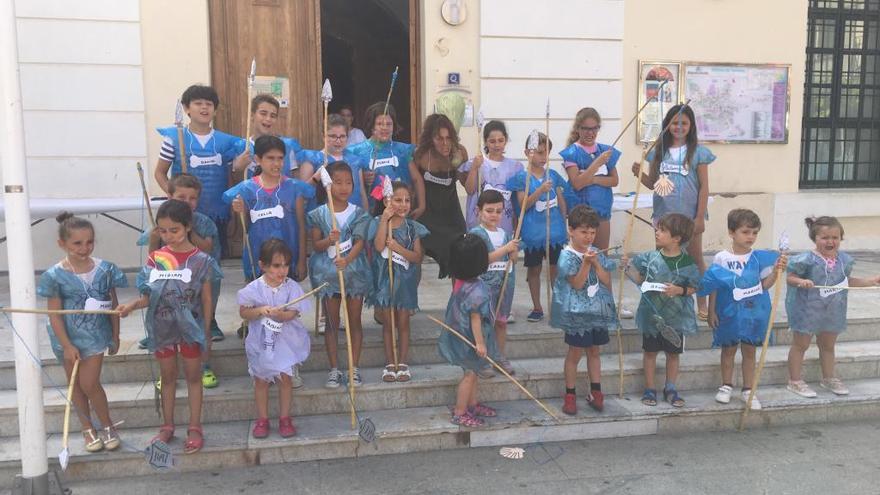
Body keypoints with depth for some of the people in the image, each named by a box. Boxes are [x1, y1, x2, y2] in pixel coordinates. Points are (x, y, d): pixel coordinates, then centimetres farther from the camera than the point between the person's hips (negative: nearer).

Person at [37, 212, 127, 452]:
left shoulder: (104, 269, -7)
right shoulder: (55, 275, -12)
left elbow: (112, 304, 1)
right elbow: (54, 314, -10)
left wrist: (115, 336, 5)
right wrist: (67, 346, -12)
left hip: (95, 334, 0)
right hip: (68, 337, 1)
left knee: (90, 384, -3)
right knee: (75, 384, 13)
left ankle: (107, 426, 17)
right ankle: (88, 429, 30)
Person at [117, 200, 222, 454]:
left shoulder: (200, 260, -9)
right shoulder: (156, 258, -3)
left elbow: (207, 299, -4)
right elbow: (149, 296, -2)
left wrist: (206, 333, -3)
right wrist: (132, 305, -23)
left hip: (191, 327, -2)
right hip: (163, 327, 2)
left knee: (193, 376, 11)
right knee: (168, 376, 16)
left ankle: (194, 428, 22)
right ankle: (167, 426, 31)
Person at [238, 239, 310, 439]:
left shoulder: (291, 287, -8)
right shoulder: (254, 288, -9)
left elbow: (293, 313, -13)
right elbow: (243, 312, -8)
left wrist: (279, 314, -33)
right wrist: (260, 311, -25)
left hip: (285, 341, 0)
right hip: (261, 341, 0)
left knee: (285, 378, 6)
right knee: (261, 380, 10)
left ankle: (284, 418, 22)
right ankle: (262, 419, 25)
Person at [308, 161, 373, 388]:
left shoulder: (358, 213, -1)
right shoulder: (319, 214, -1)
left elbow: (359, 242, -11)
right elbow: (316, 245, -4)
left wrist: (347, 259, -30)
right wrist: (329, 240, -26)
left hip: (354, 270, 0)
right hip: (328, 272, 0)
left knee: (355, 320, 7)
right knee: (332, 321, 8)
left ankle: (354, 367, 17)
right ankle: (334, 368, 17)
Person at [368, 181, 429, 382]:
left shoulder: (413, 227, -2)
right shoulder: (378, 223, -4)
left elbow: (418, 257, -8)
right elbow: (379, 246, -21)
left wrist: (398, 248, -21)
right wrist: (385, 220, -20)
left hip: (405, 280, 1)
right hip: (385, 278, 0)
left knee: (403, 323, 8)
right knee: (387, 323, 9)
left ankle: (402, 363, 18)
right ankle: (390, 363, 18)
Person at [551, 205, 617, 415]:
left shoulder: (596, 253, 6)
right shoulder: (567, 256, -11)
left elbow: (607, 282, 1)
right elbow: (577, 284, -17)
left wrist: (596, 263, -12)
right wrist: (586, 263, -25)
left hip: (598, 309, 6)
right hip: (577, 311, -5)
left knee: (594, 351, 15)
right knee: (575, 353, 2)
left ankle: (596, 392, 26)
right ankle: (570, 395, 14)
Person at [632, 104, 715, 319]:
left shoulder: (698, 152, -5)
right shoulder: (659, 151, 4)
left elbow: (704, 186, -5)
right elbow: (653, 183, 8)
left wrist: (700, 217, -10)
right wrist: (640, 174, -12)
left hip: (689, 214, -3)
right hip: (664, 214, 3)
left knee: (695, 259, 9)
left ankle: (701, 304, 20)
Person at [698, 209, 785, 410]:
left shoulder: (759, 258, -2)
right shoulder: (721, 258, -9)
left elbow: (764, 285, 0)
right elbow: (713, 287, -4)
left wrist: (776, 270, -15)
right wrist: (711, 311, -5)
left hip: (753, 312, 2)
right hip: (729, 312, -2)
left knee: (749, 350, 12)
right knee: (728, 349, 12)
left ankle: (748, 389, 23)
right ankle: (726, 386, 28)